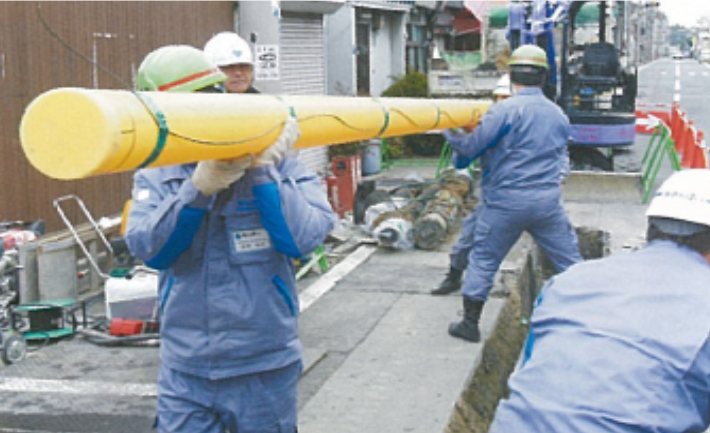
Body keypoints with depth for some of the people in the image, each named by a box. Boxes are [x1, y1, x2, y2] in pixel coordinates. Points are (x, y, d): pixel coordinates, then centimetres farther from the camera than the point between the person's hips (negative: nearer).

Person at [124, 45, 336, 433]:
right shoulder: (155, 179, 2)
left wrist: (261, 170, -19)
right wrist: (201, 186, -25)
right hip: (184, 371, 2)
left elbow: (302, 239, -17)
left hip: (263, 370, -1)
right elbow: (148, 249, -14)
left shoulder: (276, 166, -4)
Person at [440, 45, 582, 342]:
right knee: (569, 259, 12)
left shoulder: (504, 111, -11)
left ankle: (470, 323, 14)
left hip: (506, 202, -4)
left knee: (483, 260, 8)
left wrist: (449, 131, 8)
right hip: (549, 201, 4)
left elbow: (471, 148, -9)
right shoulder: (559, 115, 9)